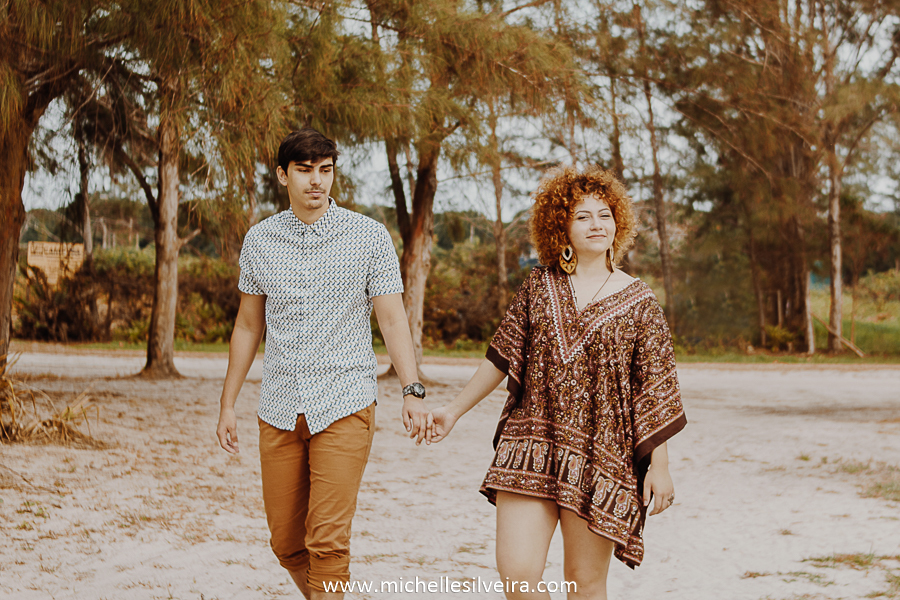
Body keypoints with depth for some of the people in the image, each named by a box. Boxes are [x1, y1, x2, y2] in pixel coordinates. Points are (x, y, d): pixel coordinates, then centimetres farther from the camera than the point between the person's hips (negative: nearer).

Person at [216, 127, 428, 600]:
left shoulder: (369, 237, -1)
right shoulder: (259, 241, 7)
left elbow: (391, 318, -2)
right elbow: (248, 325, 15)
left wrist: (412, 391, -13)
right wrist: (227, 404, 15)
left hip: (345, 405, -3)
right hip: (279, 409, 3)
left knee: (327, 541, -12)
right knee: (286, 543, 8)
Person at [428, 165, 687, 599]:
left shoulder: (637, 301, 2)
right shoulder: (538, 287, 8)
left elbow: (656, 389, 0)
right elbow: (502, 358, 16)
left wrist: (659, 466, -3)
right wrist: (454, 411, 18)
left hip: (600, 455, -1)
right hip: (530, 446, 2)